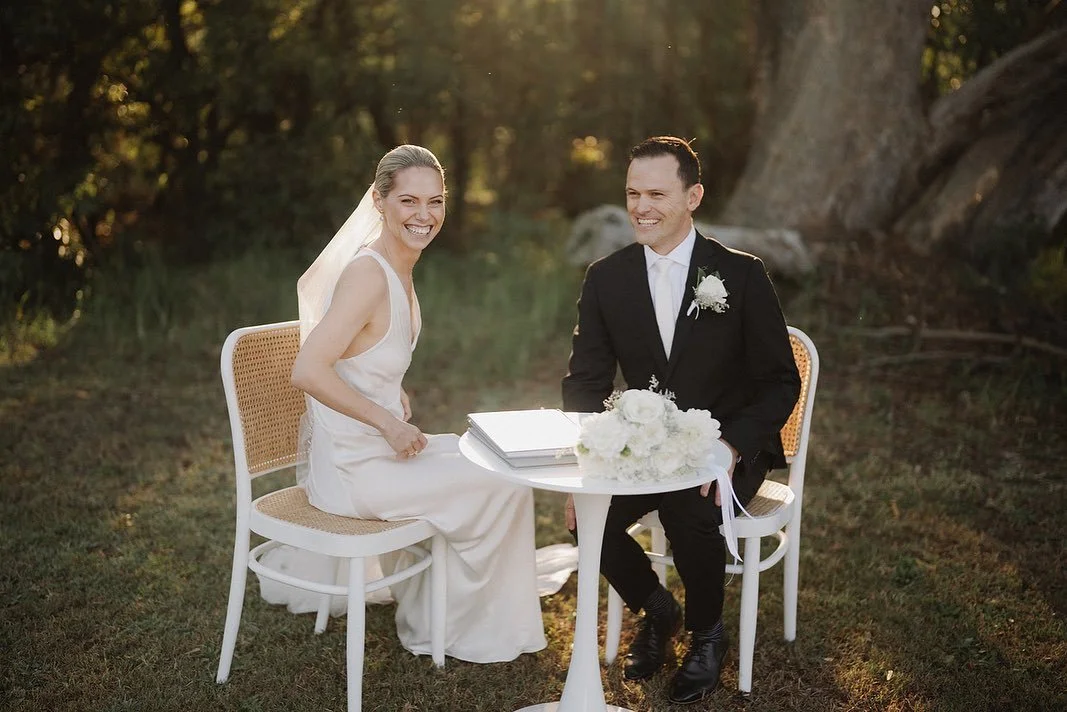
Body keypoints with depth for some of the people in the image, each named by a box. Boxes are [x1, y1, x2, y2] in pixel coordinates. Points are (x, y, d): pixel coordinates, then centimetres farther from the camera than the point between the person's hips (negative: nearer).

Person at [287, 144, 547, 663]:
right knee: (502, 486, -4)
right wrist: (389, 421, -22)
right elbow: (307, 371, -30)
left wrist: (392, 392, 8)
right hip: (354, 469, -9)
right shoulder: (368, 274, -23)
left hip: (378, 446, 9)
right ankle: (443, 628, 16)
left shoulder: (398, 268, 6)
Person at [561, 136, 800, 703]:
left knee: (690, 513, -32)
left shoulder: (741, 274, -10)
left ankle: (706, 632, 1)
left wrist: (730, 448, -24)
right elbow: (585, 381, 2)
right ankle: (655, 610, 10)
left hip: (728, 449, -3)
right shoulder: (606, 278, -1)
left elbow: (780, 382, -7)